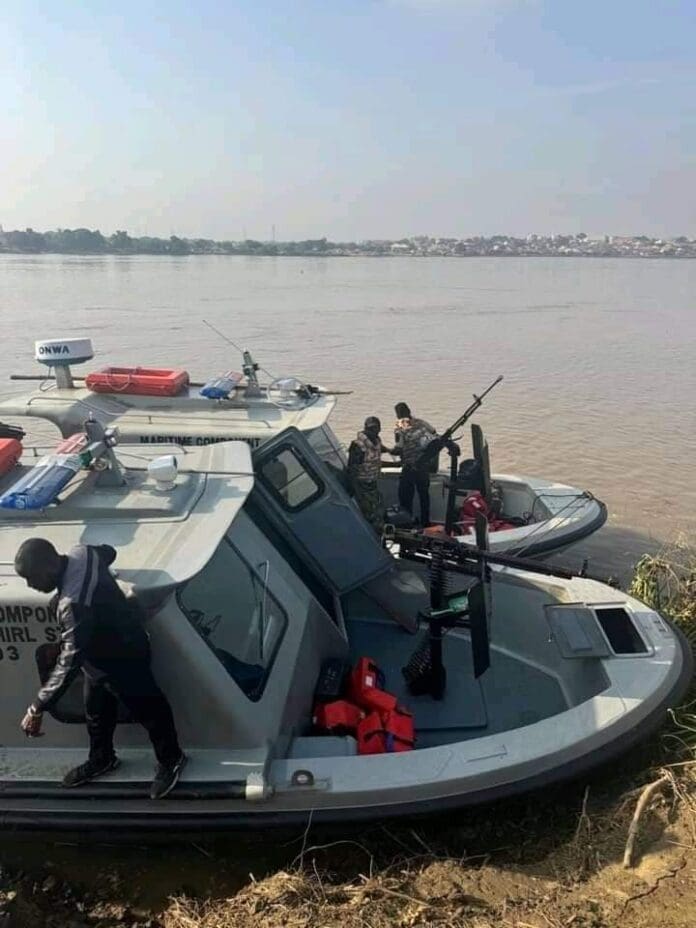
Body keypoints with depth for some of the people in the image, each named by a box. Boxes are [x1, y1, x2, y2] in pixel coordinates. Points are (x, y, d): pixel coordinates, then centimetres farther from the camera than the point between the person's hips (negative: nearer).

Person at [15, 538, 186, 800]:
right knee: (96, 710, 27)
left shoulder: (74, 603, -41)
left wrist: (37, 708, -34)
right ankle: (101, 759, 51)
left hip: (122, 661, -9)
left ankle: (170, 761, 38)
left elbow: (70, 660, -39)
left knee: (148, 711, 15)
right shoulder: (82, 553, -15)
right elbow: (108, 552, 10)